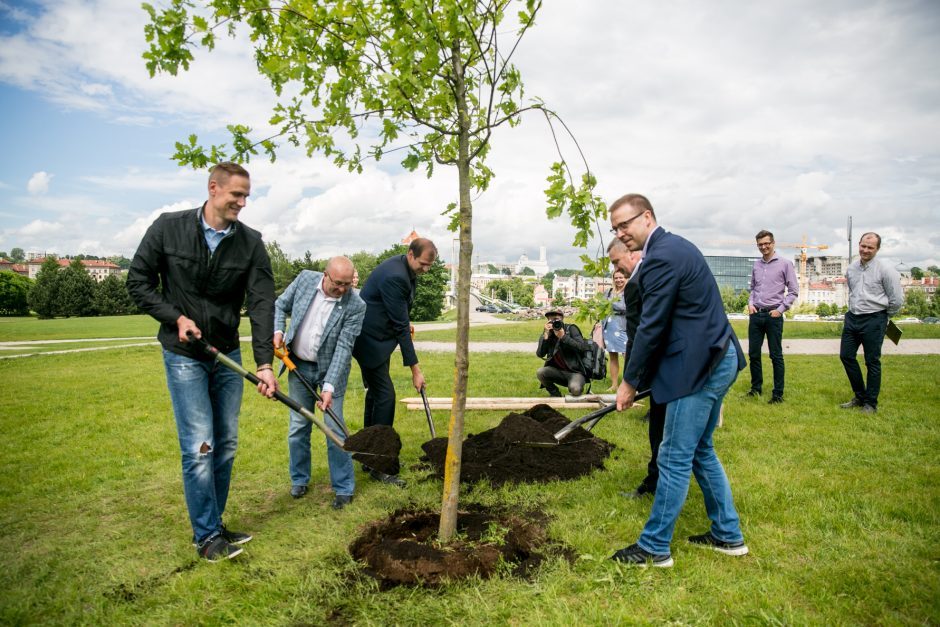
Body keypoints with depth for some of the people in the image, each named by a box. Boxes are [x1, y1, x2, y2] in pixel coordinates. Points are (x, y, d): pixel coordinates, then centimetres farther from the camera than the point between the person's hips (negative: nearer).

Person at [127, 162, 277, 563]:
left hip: (228, 356, 4)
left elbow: (262, 304, -11)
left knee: (226, 446, 9)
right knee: (199, 447, -6)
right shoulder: (168, 228, -8)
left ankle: (213, 525, 26)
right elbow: (138, 282, 0)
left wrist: (264, 363, -20)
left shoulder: (250, 243, -5)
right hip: (184, 355, -3)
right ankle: (206, 536, 10)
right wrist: (176, 318, -14)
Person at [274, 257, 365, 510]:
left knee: (335, 429, -2)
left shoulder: (356, 306, -20)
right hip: (298, 365, 3)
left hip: (330, 369, -3)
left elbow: (344, 347, -23)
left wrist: (329, 386, -28)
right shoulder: (305, 279, -10)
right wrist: (277, 331, -13)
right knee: (298, 427, 10)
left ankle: (343, 488, 12)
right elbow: (280, 306, 5)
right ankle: (299, 479, 30)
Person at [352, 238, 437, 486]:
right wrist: (415, 369, -21)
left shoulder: (406, 269, 3)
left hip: (379, 337, 10)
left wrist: (407, 324, 4)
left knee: (376, 394, 14)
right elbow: (401, 327, -25)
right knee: (385, 396, -10)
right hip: (370, 339, -10)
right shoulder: (394, 277, -27)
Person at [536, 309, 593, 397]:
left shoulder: (571, 329, -5)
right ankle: (555, 394, 3)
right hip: (559, 371, 4)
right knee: (540, 372, -23)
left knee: (575, 389, -33)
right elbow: (540, 354, -10)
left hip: (575, 371, -4)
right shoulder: (547, 333, 2)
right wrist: (546, 335, -19)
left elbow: (582, 347, -18)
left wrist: (563, 336, -25)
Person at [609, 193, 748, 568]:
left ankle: (654, 548, 12)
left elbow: (651, 327, -18)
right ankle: (728, 535, 32)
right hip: (717, 359, 11)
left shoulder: (661, 258, -18)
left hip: (699, 367, -11)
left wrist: (630, 381, -8)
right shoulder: (675, 246, 15)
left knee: (674, 458, -1)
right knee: (701, 451, 20)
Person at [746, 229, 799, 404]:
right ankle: (756, 388, 22)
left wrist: (780, 309, -9)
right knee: (753, 354, 8)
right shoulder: (756, 265, 10)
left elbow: (793, 291, -1)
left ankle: (778, 394, 8)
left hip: (773, 315, -4)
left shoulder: (785, 264, -3)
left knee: (776, 355, 1)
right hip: (756, 315, 5)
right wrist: (750, 303, 4)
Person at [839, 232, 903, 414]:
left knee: (872, 362, 2)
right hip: (852, 317, 6)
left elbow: (897, 299, -5)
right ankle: (860, 396, 22)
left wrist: (884, 316, 6)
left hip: (874, 320, -6)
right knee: (846, 355, 6)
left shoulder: (884, 270, -10)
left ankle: (870, 403, 14)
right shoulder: (850, 270, 8)